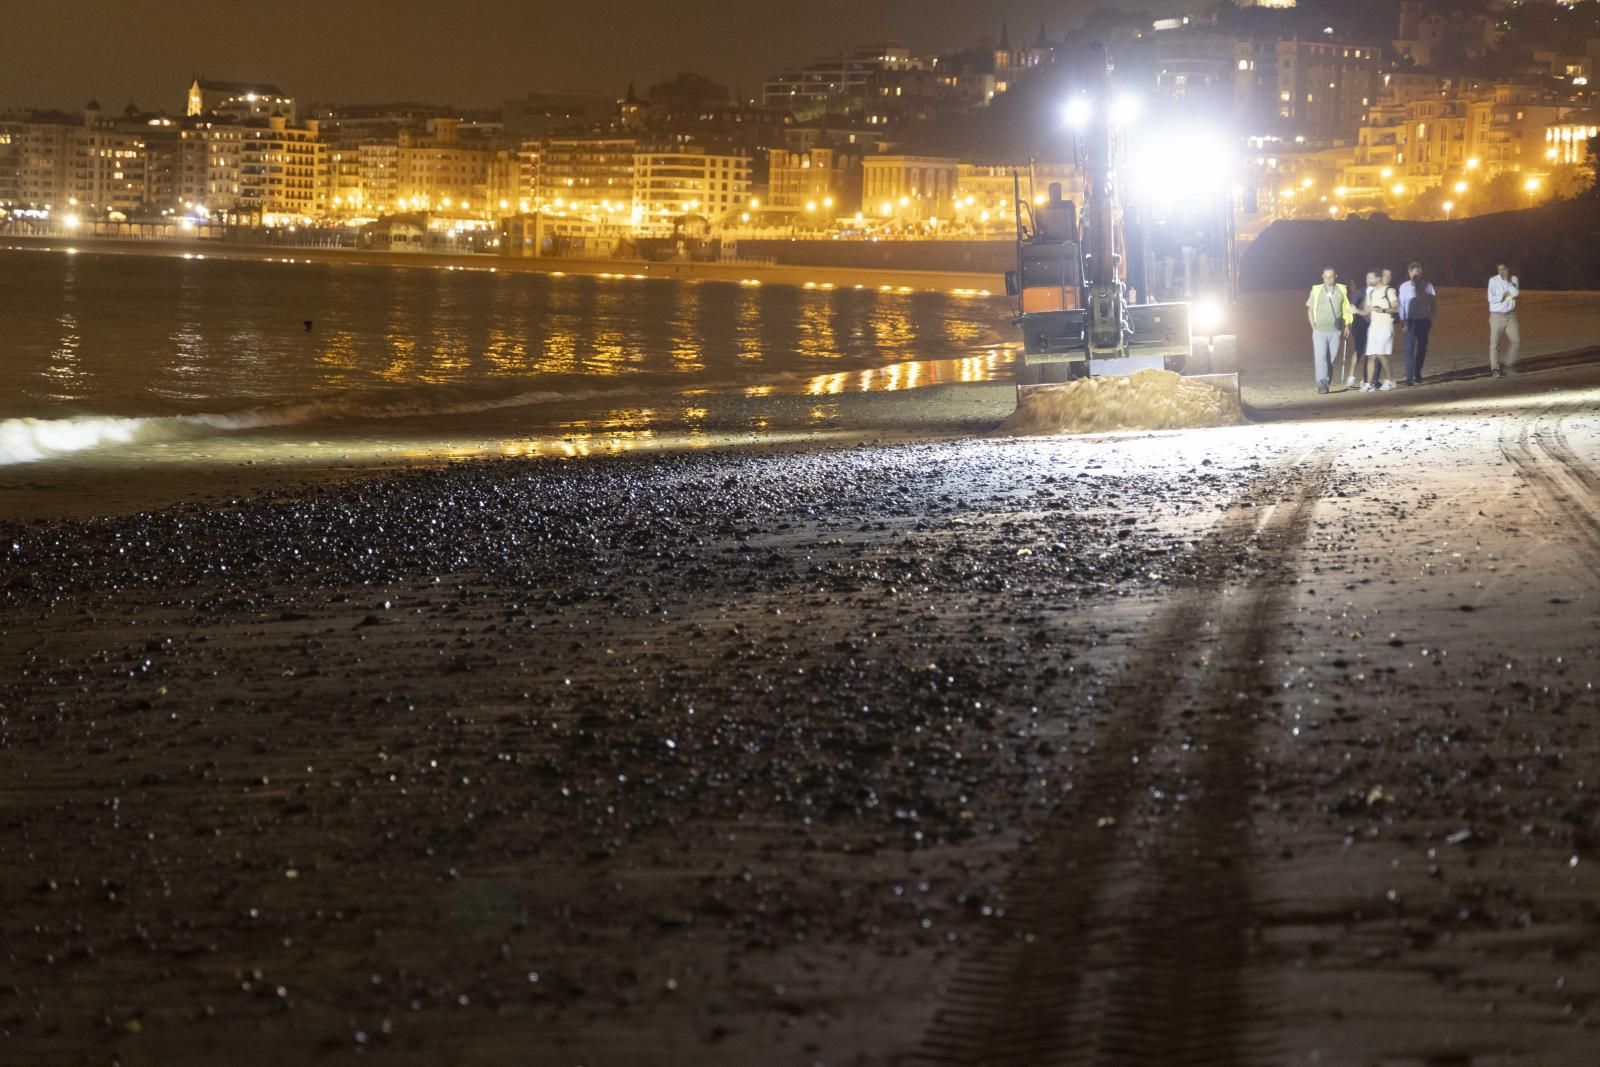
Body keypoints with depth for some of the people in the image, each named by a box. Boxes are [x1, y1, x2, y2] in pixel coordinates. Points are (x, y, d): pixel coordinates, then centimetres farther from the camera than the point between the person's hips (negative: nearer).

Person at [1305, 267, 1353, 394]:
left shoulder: (1341, 291, 5)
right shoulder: (1316, 291, 2)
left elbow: (1347, 309, 11)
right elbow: (1310, 310, 7)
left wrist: (1347, 325, 4)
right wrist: (1313, 326, 0)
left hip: (1335, 331, 2)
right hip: (1320, 330, -2)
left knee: (1332, 358, 4)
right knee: (1321, 357, -12)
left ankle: (1326, 383, 12)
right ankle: (1322, 383, -18)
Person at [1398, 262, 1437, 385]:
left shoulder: (1427, 286, 0)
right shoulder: (1404, 286, -2)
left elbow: (1433, 303, 4)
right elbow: (1401, 305, 1)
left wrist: (1431, 319, 0)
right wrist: (1403, 320, -5)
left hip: (1424, 320, 2)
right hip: (1411, 320, -2)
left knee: (1422, 348, 9)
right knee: (1410, 348, -8)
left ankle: (1418, 374, 24)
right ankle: (1409, 377, -11)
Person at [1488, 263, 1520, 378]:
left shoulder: (1513, 279, 5)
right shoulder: (1493, 281, -4)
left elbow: (1516, 293, -10)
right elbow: (1491, 299, -10)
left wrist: (1508, 281, -12)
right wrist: (1504, 295, -10)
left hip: (1511, 315, 3)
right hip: (1497, 315, -3)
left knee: (1515, 340, -2)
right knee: (1495, 342, -5)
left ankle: (1509, 365, 13)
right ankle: (1495, 369, -1)